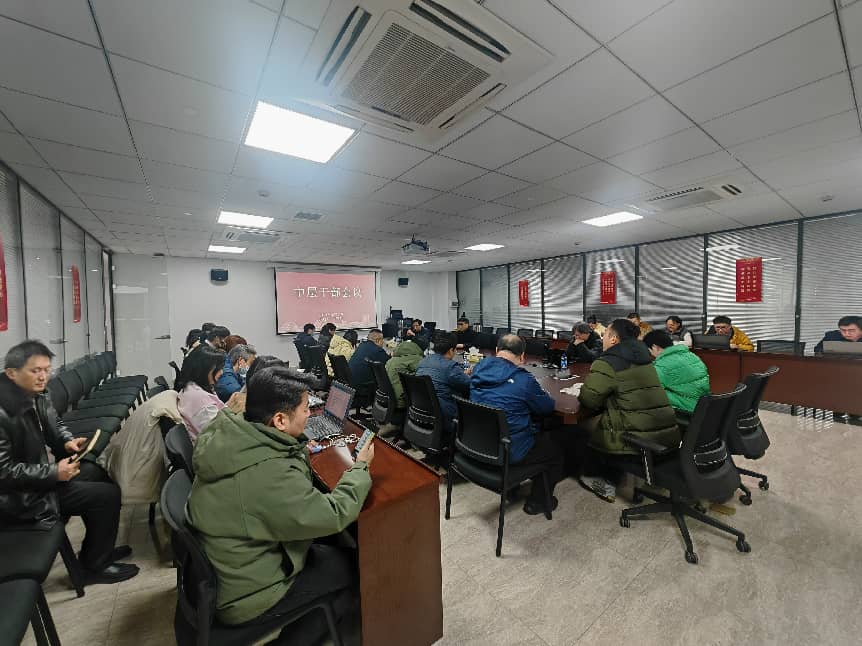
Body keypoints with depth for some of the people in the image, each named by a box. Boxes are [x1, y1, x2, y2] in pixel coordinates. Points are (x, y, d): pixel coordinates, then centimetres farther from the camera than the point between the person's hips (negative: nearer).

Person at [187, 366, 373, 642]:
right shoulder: (269, 474, -38)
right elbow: (334, 516, -26)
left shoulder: (228, 433, -13)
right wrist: (360, 467, -13)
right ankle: (295, 638, 22)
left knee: (324, 540, 20)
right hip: (243, 595, -7)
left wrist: (298, 452, 2)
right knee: (356, 566, 5)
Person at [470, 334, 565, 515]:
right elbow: (547, 407, -6)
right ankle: (537, 502, 30)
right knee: (555, 447, 19)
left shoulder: (479, 368, -3)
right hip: (509, 452, -7)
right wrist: (538, 392, 14)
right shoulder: (523, 379, -21)